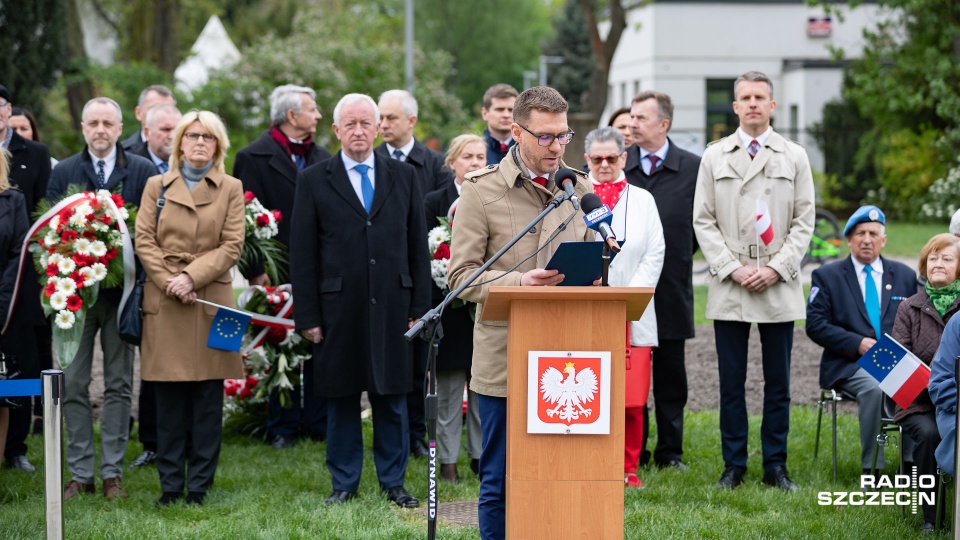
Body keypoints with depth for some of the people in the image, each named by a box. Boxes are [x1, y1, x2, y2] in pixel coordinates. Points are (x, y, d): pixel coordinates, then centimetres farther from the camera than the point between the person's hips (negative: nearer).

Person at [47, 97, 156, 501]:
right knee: (73, 384, 1)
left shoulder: (143, 172, 2)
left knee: (118, 384, 5)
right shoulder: (63, 173, 6)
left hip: (122, 289, -1)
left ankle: (112, 473, 10)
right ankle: (81, 473, 8)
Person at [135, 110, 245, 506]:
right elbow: (144, 240, 3)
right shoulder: (157, 187, 12)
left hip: (211, 301, -1)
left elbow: (232, 246, 0)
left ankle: (199, 485, 6)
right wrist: (169, 281, -11)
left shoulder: (231, 189, 9)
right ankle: (170, 485, 7)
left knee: (208, 400, 0)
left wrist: (191, 277, -12)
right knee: (169, 400, 2)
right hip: (164, 303, 1)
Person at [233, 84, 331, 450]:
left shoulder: (321, 157, 12)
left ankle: (319, 422, 14)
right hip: (276, 274, -4)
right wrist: (256, 271, -12)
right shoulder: (253, 158, -4)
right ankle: (282, 427, 12)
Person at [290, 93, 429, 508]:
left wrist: (419, 308, 3)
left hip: (392, 307, 1)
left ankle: (393, 482, 15)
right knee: (341, 399, 5)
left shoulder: (404, 177, 9)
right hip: (338, 309, -1)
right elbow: (303, 255, 1)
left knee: (392, 397, 6)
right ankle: (344, 483, 15)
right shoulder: (314, 181, 3)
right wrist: (307, 315, -5)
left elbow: (417, 246, 9)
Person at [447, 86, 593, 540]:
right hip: (505, 356, -3)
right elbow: (461, 274, -5)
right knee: (500, 480, 2)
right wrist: (518, 283, -20)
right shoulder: (482, 190, -1)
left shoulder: (580, 189, 12)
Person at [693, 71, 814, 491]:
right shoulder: (714, 157, 9)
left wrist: (776, 268, -8)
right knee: (731, 382, 2)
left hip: (779, 287, 0)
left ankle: (775, 466, 9)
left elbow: (804, 221, 4)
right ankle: (734, 465, 9)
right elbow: (703, 221, 5)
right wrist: (733, 268, -8)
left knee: (778, 384, 3)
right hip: (729, 288, 0)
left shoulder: (794, 157, 8)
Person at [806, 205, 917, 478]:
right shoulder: (827, 276, 8)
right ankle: (871, 469, -28)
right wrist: (858, 343, -12)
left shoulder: (905, 276, 17)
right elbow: (815, 325, -1)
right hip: (850, 364, -2)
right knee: (874, 387, -36)